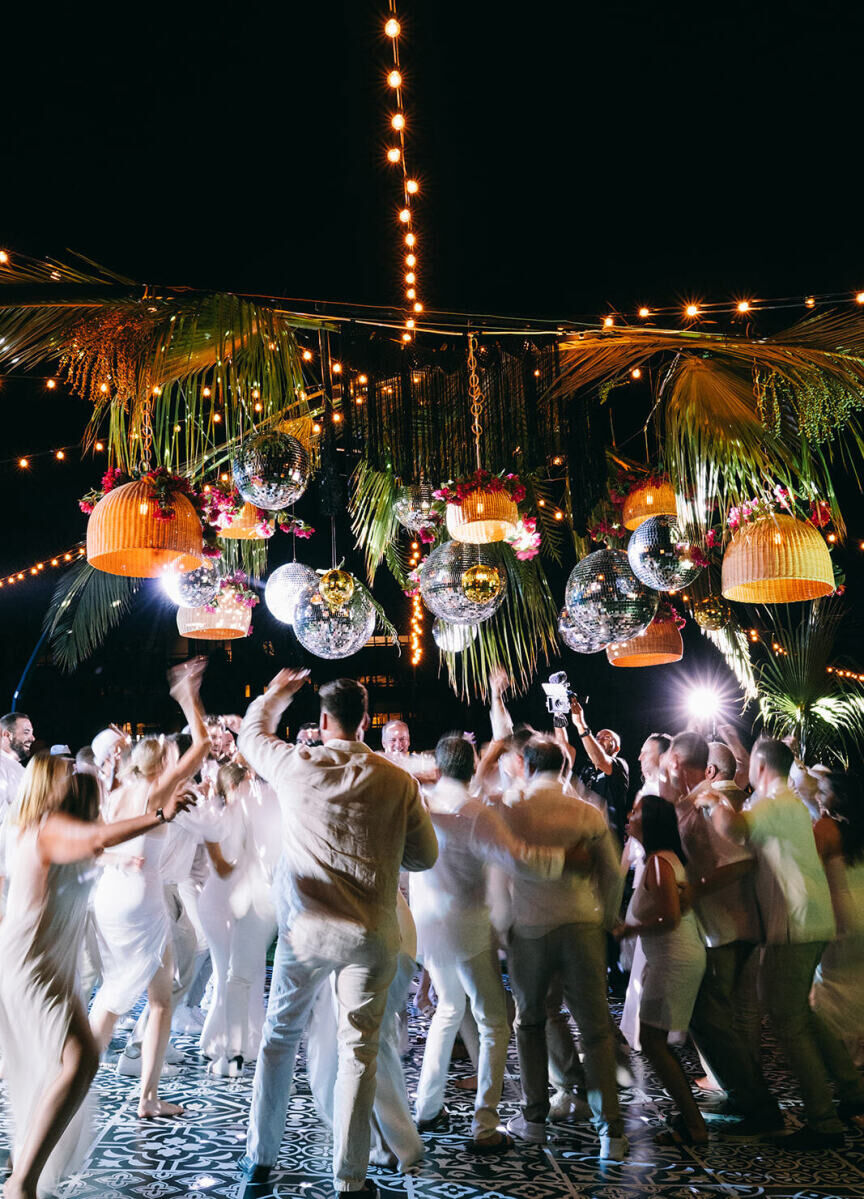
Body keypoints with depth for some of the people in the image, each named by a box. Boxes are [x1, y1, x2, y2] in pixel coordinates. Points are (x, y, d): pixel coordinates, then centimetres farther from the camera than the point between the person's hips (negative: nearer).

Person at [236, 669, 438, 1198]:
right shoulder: (398, 781, -7)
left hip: (305, 929, 1)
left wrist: (276, 693, 32)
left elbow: (252, 733, 15)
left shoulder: (297, 764, -7)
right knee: (359, 1050, 10)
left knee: (280, 1036, 19)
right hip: (371, 934, 0)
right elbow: (425, 856, 2)